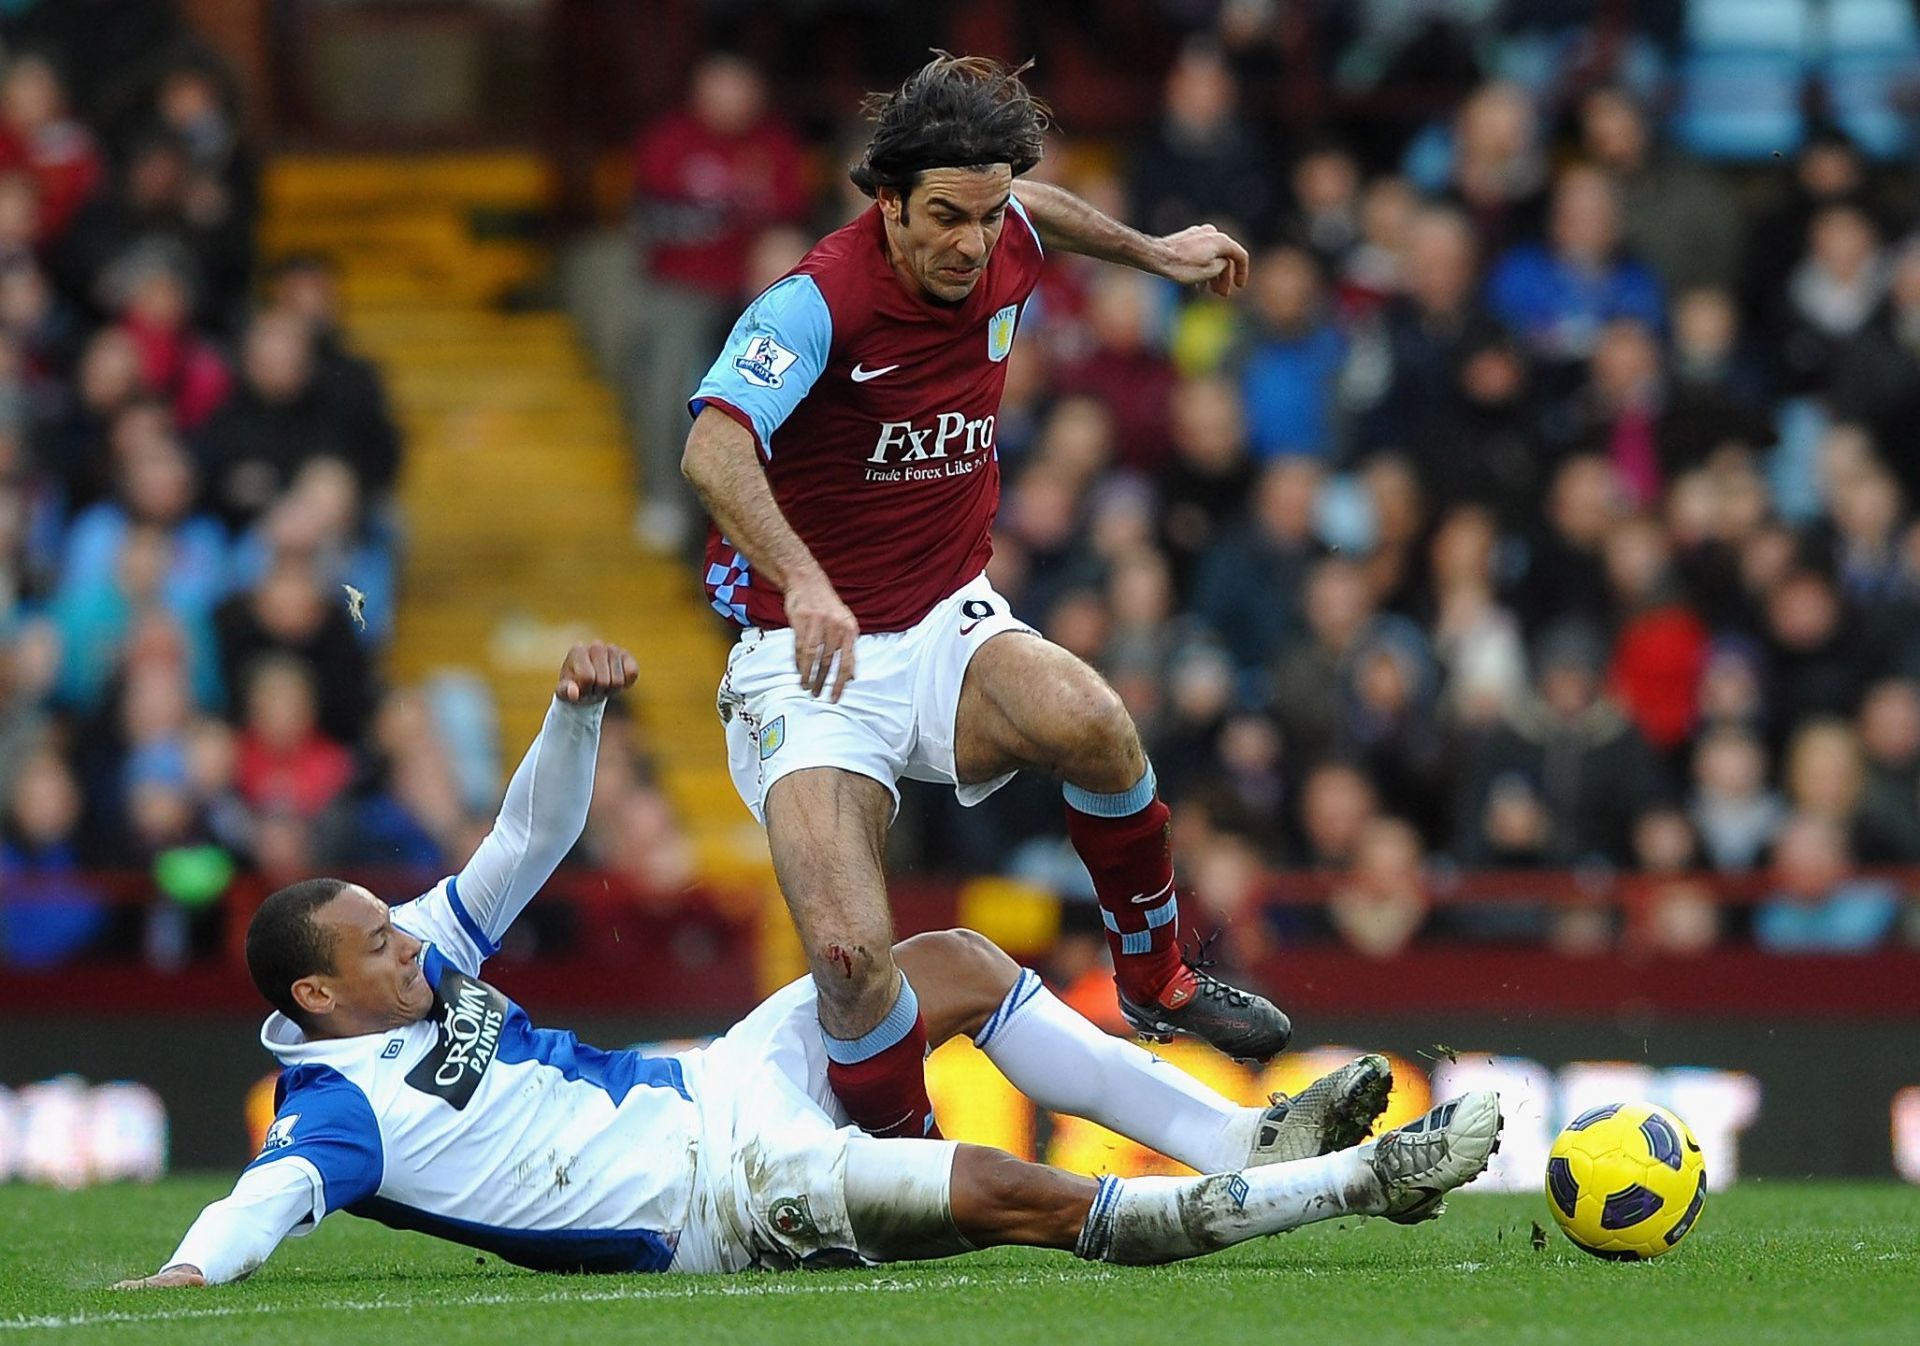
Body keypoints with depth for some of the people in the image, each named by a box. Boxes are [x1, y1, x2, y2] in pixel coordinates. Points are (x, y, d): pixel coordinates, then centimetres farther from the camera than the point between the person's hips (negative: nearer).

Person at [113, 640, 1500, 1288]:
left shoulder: (425, 960, 10)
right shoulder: (343, 1106, -15)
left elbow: (532, 837, 16)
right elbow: (274, 1193, -34)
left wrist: (576, 710, -1)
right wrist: (188, 1270, -55)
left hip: (706, 1084, 11)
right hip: (717, 1195, -11)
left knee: (956, 960, 5)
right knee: (1015, 1194, -24)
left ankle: (1246, 1140, 5)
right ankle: (1355, 1181, -20)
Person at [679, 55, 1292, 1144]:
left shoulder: (1003, 254, -1)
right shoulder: (821, 302, -21)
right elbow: (715, 448, -39)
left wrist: (1152, 251, 36)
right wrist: (802, 581, -53)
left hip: (950, 628, 5)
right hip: (812, 662, -5)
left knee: (1089, 720, -30)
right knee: (851, 956, -27)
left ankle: (1157, 980, -3)